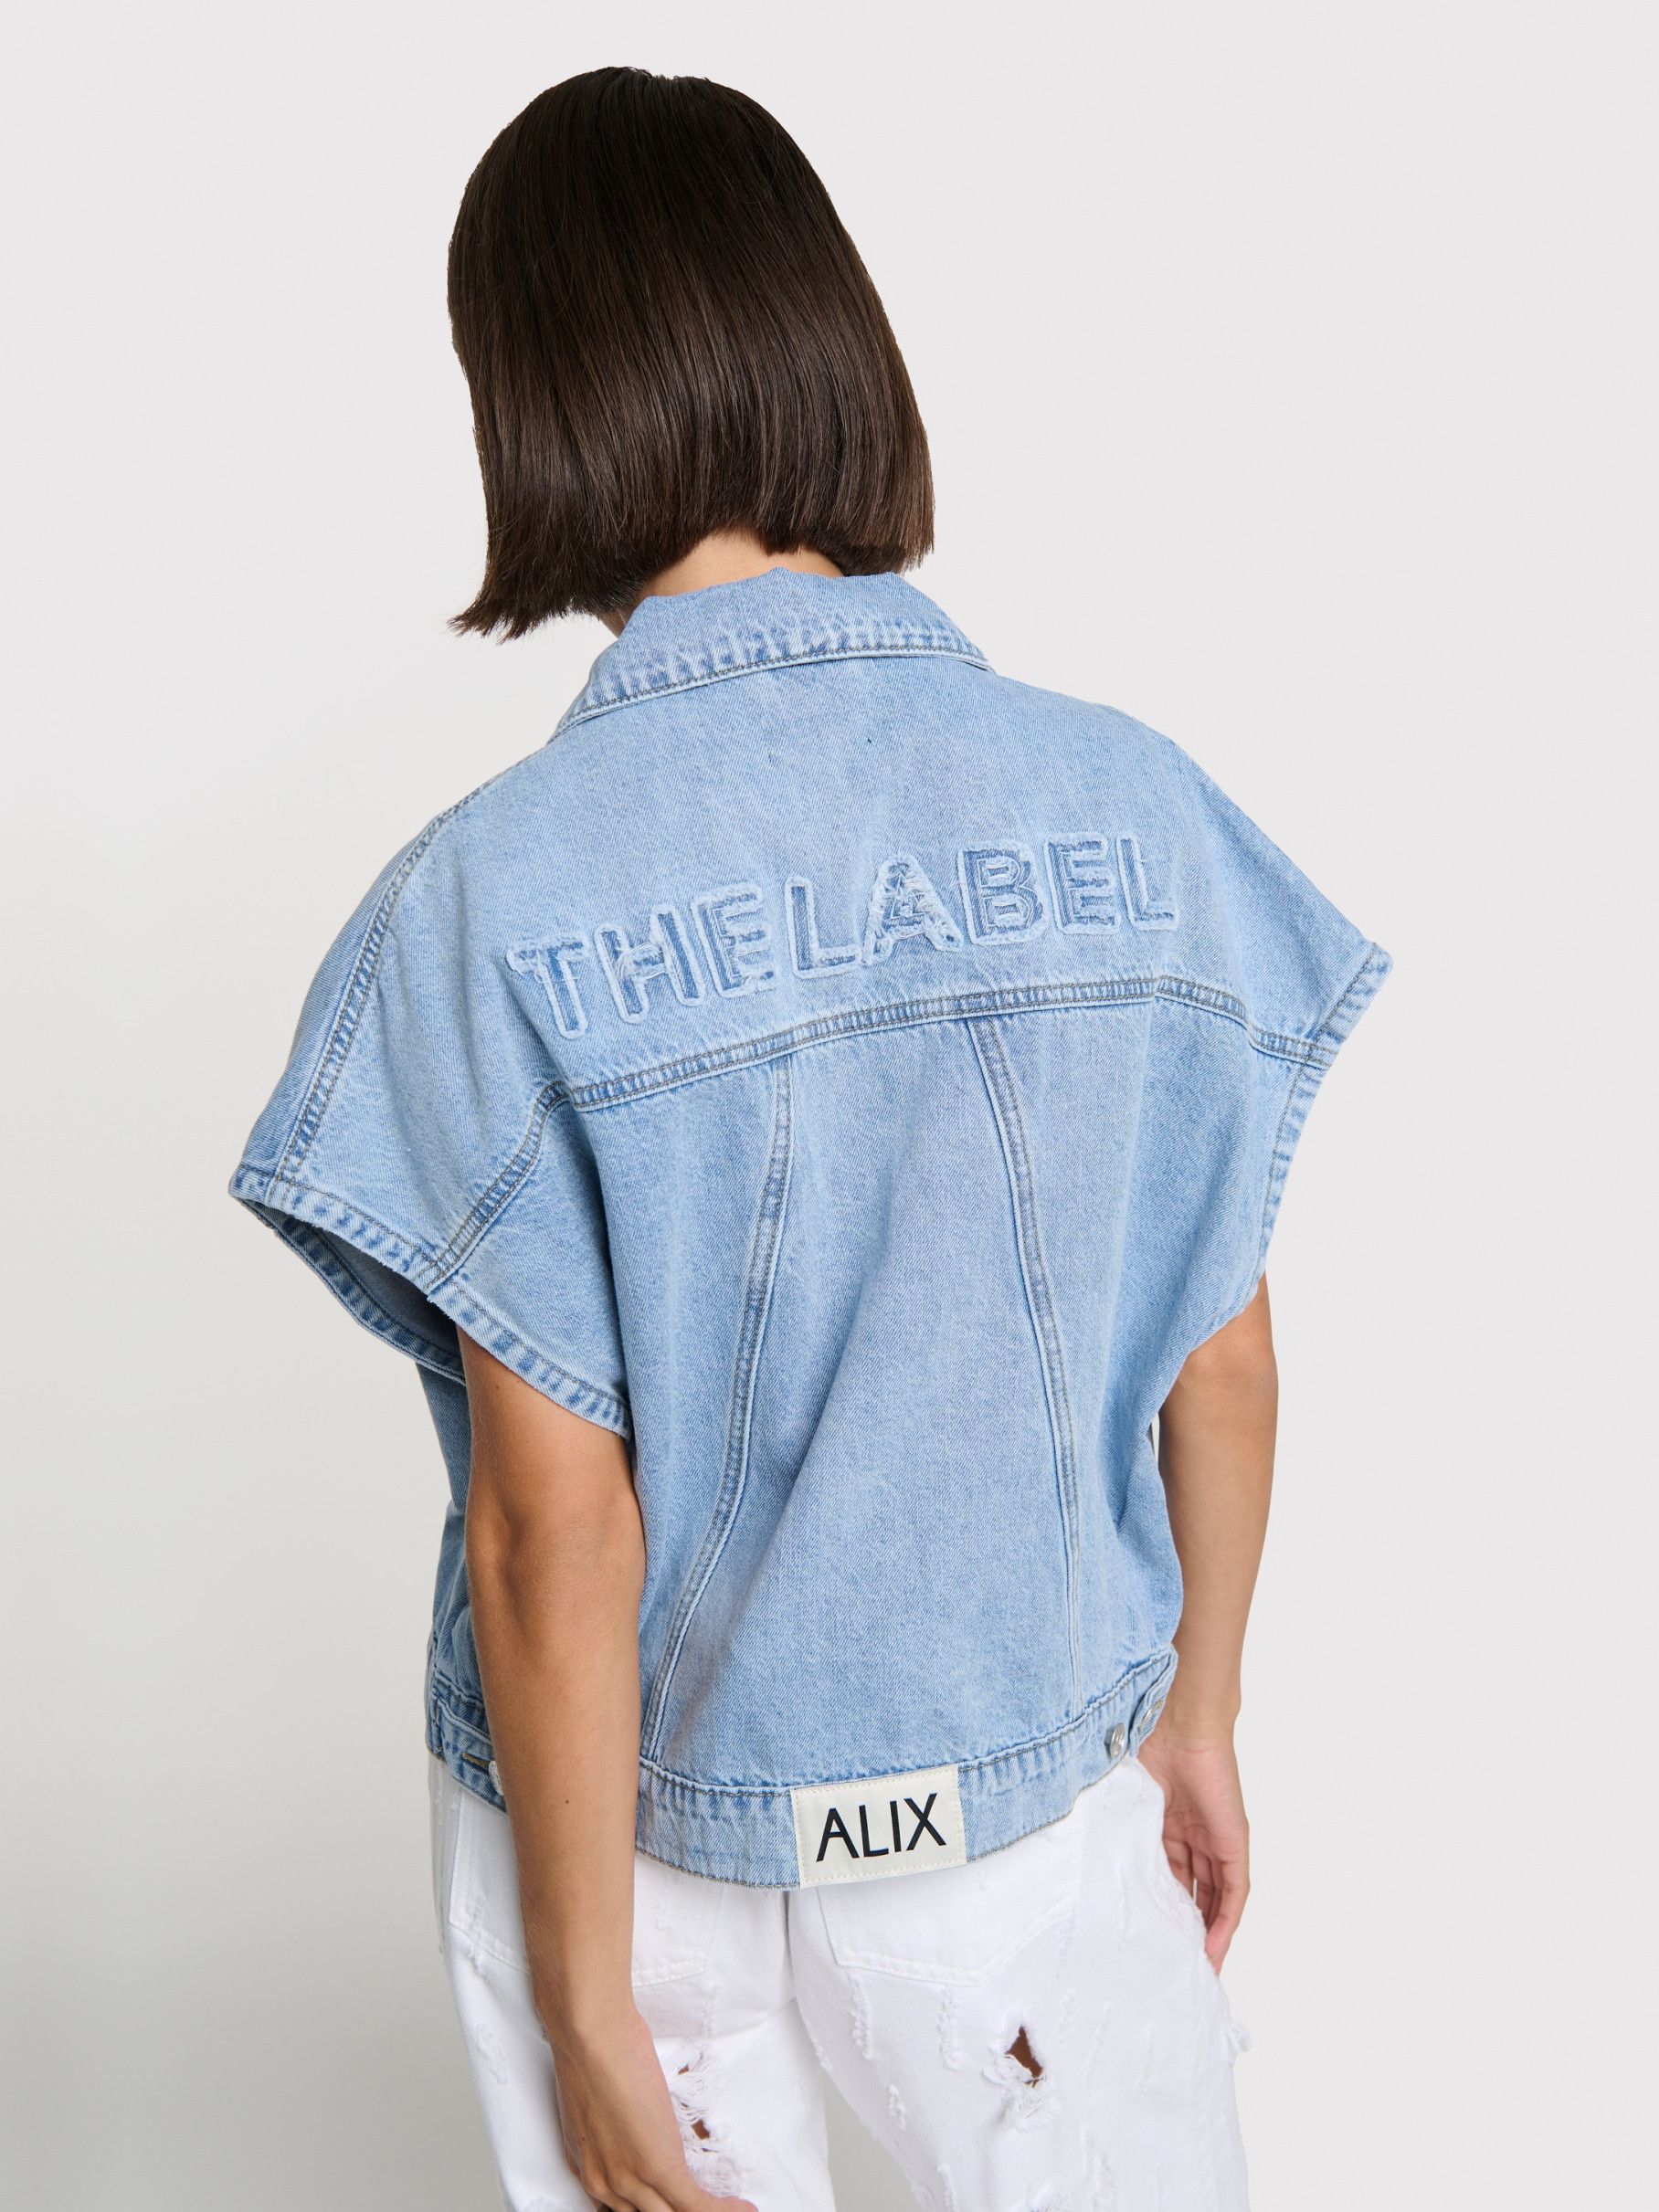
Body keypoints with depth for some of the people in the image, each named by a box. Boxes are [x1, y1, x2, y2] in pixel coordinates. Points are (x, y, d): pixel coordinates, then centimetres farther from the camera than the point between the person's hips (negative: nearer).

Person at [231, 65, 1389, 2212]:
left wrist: (583, 1995, -5)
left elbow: (555, 1529, -18)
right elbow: (1223, 1356, -4)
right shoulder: (1133, 805, -14)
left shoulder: (491, 902, -22)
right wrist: (1201, 1715, 13)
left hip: (637, 1824, -1)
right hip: (1028, 1795, 2)